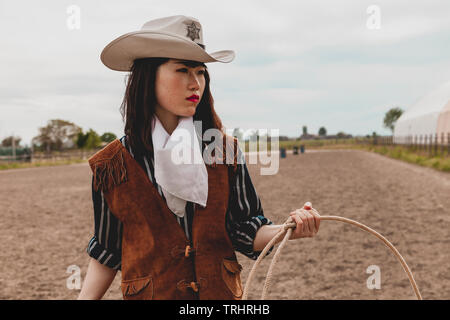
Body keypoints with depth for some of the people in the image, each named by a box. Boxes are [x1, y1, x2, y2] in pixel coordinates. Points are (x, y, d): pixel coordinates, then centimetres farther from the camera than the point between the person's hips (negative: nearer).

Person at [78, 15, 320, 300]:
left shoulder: (225, 149, -6)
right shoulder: (111, 166, -9)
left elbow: (244, 232, -4)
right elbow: (107, 253, 0)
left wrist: (288, 230, -20)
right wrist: (85, 298, -11)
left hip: (223, 292, 2)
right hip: (148, 293, -1)